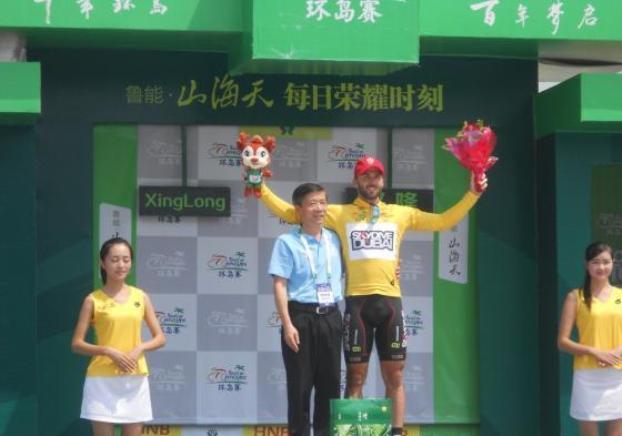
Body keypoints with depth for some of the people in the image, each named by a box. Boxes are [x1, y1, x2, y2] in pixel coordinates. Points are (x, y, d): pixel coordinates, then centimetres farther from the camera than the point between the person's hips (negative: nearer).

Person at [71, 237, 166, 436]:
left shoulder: (140, 297, 7)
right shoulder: (93, 300, -1)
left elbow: (160, 338, 9)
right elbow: (76, 344, -3)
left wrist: (140, 348, -10)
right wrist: (108, 351, -17)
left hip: (135, 379, 3)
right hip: (103, 380, -3)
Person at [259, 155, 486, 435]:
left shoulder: (400, 213, 15)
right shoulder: (339, 213, 8)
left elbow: (443, 221, 18)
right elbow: (291, 213, 7)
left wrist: (472, 194, 11)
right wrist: (261, 189, -1)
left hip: (391, 301, 2)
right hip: (357, 302, -2)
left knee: (395, 377, 5)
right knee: (356, 377, 2)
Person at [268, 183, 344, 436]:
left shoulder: (334, 240, 10)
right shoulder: (287, 242, -4)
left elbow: (342, 276, 21)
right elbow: (279, 285, -8)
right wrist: (287, 324, -14)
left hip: (330, 317, 5)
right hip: (301, 316, -4)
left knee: (331, 382, 8)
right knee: (300, 384, 0)